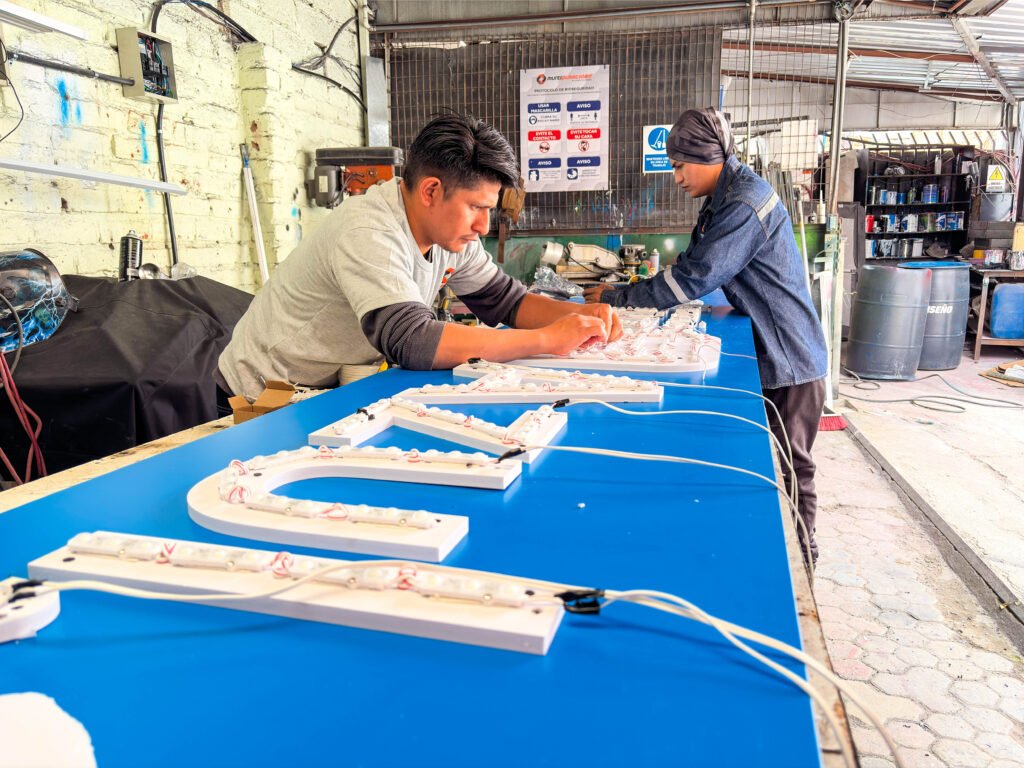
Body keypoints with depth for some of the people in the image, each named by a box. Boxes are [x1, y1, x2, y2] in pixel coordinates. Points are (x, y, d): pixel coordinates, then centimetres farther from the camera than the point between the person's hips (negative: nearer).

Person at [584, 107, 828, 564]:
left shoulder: (746, 203, -23)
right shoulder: (721, 200, 11)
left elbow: (695, 277, -27)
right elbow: (693, 268, 13)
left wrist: (617, 299, -19)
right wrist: (627, 292, 0)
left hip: (789, 359, -10)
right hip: (759, 352, 10)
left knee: (790, 468, 3)